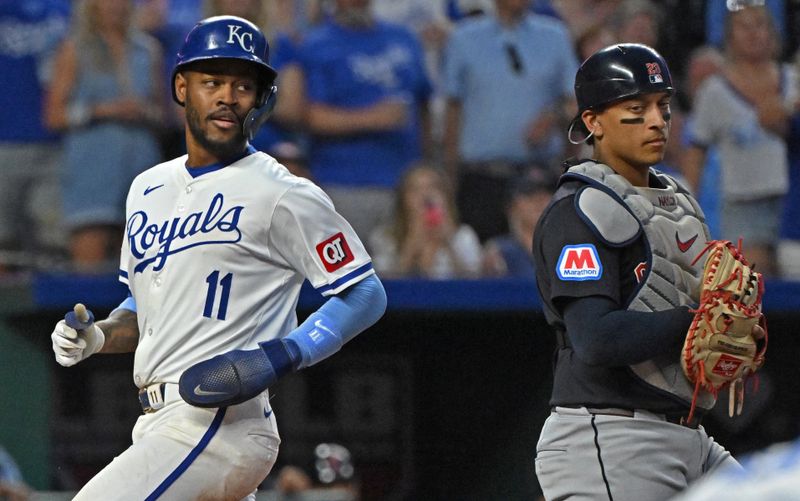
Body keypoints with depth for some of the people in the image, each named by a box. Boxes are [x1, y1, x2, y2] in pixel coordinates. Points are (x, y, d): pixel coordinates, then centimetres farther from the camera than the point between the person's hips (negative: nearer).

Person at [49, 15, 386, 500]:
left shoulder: (284, 196, -6)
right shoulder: (149, 189, 18)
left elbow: (366, 294, -5)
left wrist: (279, 357, -17)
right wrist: (96, 336, 6)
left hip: (217, 421, -8)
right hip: (158, 423, 8)